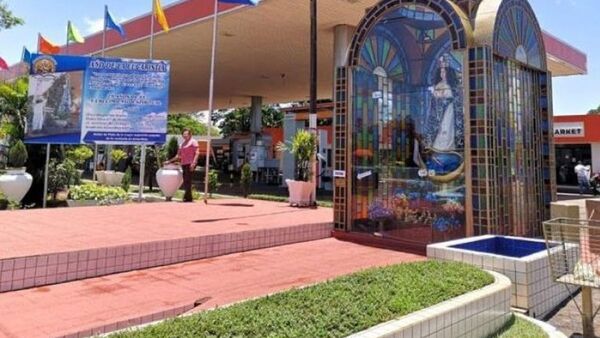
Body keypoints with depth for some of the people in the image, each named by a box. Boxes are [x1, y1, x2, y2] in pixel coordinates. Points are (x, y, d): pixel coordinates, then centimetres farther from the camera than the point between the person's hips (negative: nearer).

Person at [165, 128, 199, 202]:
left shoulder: (193, 142, 2)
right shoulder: (182, 144, 23)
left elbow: (197, 153, -8)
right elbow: (178, 155, 26)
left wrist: (193, 163, -20)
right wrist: (169, 161, 22)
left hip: (190, 164, -7)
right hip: (184, 164, 7)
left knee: (188, 180, -13)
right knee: (185, 181, 4)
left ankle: (187, 197, -12)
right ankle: (189, 197, 7)